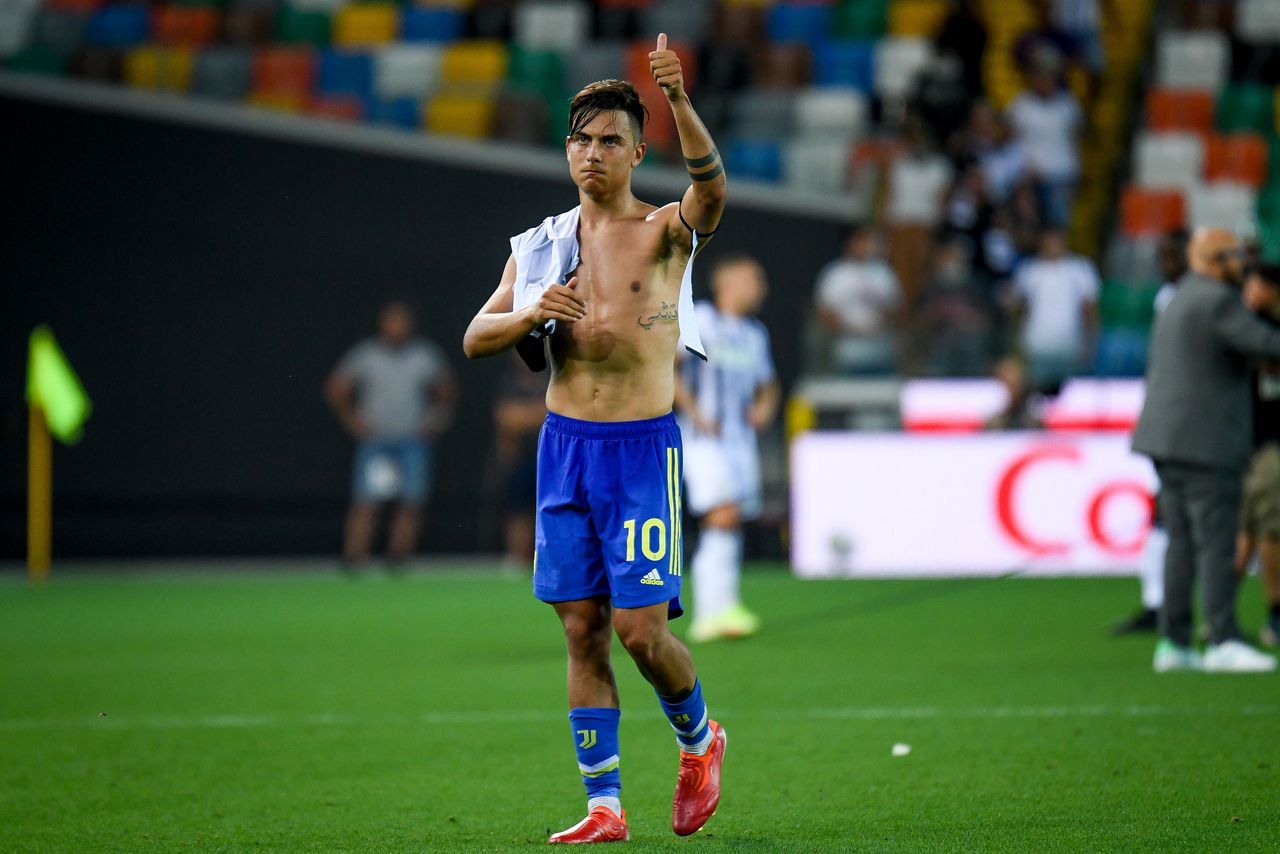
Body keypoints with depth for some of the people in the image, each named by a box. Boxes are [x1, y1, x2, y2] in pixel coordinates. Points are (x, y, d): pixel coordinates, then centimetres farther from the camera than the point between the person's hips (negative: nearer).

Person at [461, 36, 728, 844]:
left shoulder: (663, 231, -2)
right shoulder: (543, 245, 10)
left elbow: (711, 186, -25)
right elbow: (475, 338, 9)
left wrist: (680, 101, -41)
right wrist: (532, 314, -12)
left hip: (643, 447, -4)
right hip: (565, 443, 4)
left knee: (641, 629, -8)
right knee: (583, 629, 4)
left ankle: (700, 740, 21)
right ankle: (605, 805, 9)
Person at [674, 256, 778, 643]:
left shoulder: (756, 334, 18)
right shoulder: (700, 319, -4)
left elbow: (767, 384, 29)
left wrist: (765, 406, 6)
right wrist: (694, 412, -14)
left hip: (741, 438, 7)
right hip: (703, 438, -7)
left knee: (730, 525, 3)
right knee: (724, 516, -20)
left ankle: (707, 617, 8)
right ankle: (721, 607, -25)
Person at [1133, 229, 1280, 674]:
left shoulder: (1180, 301, 19)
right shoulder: (1217, 301, -12)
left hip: (1168, 443, 9)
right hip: (1207, 442, -9)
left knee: (1183, 543, 9)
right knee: (1217, 542, -10)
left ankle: (1173, 643, 8)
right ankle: (1223, 641, -15)